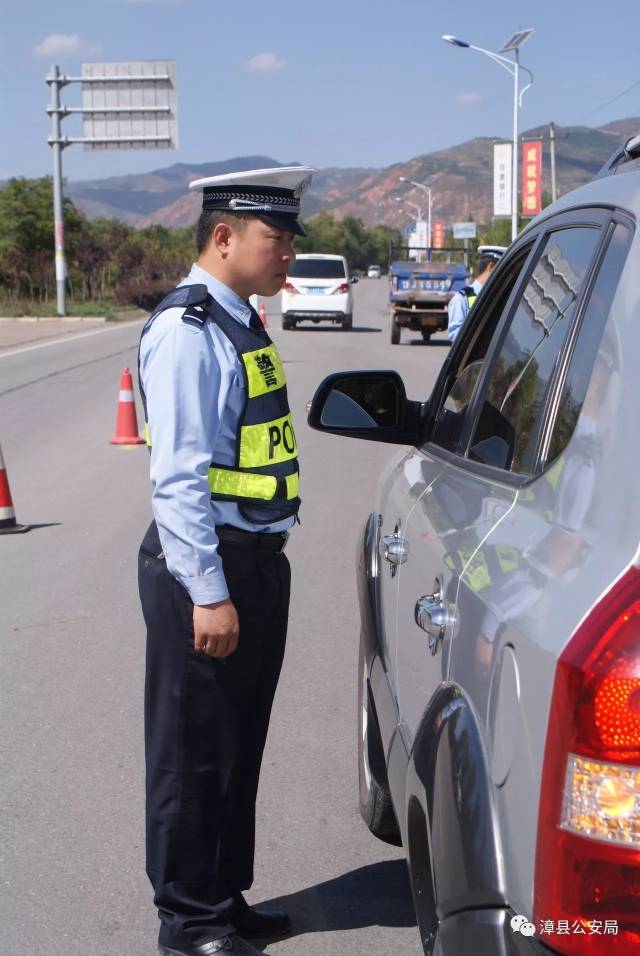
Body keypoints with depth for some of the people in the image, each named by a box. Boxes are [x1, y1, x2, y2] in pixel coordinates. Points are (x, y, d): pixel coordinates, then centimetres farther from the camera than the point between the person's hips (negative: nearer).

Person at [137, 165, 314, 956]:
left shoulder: (238, 322, 12)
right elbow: (178, 477, -23)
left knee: (239, 745, 19)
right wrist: (209, 594, -24)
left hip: (257, 561, 10)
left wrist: (253, 575, 18)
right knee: (193, 752, 4)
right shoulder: (187, 332, -18)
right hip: (207, 567, -10)